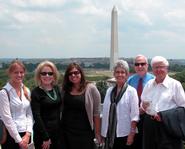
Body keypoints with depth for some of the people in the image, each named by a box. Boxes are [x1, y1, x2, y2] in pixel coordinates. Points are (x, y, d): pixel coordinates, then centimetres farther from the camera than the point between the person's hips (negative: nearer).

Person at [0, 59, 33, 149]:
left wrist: (28, 134, -5)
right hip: (11, 135, -5)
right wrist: (19, 140, -13)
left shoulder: (26, 91, 8)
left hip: (25, 135, 5)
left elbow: (29, 114, 7)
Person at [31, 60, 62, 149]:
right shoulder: (36, 92, -10)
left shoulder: (57, 89, 6)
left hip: (58, 131, 5)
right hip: (43, 132, -5)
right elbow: (37, 117, -14)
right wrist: (45, 137, -16)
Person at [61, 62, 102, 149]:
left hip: (85, 133, -3)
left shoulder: (91, 88, -8)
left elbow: (96, 113, -6)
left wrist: (97, 132, -5)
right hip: (67, 132, 4)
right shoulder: (65, 89, 4)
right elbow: (61, 110, 11)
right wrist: (60, 130, 6)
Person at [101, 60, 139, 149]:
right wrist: (103, 133, 9)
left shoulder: (131, 91, -6)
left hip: (124, 134, -4)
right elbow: (105, 113, 9)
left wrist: (132, 134, -12)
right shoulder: (109, 91, 8)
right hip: (109, 133, 4)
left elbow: (134, 115, -8)